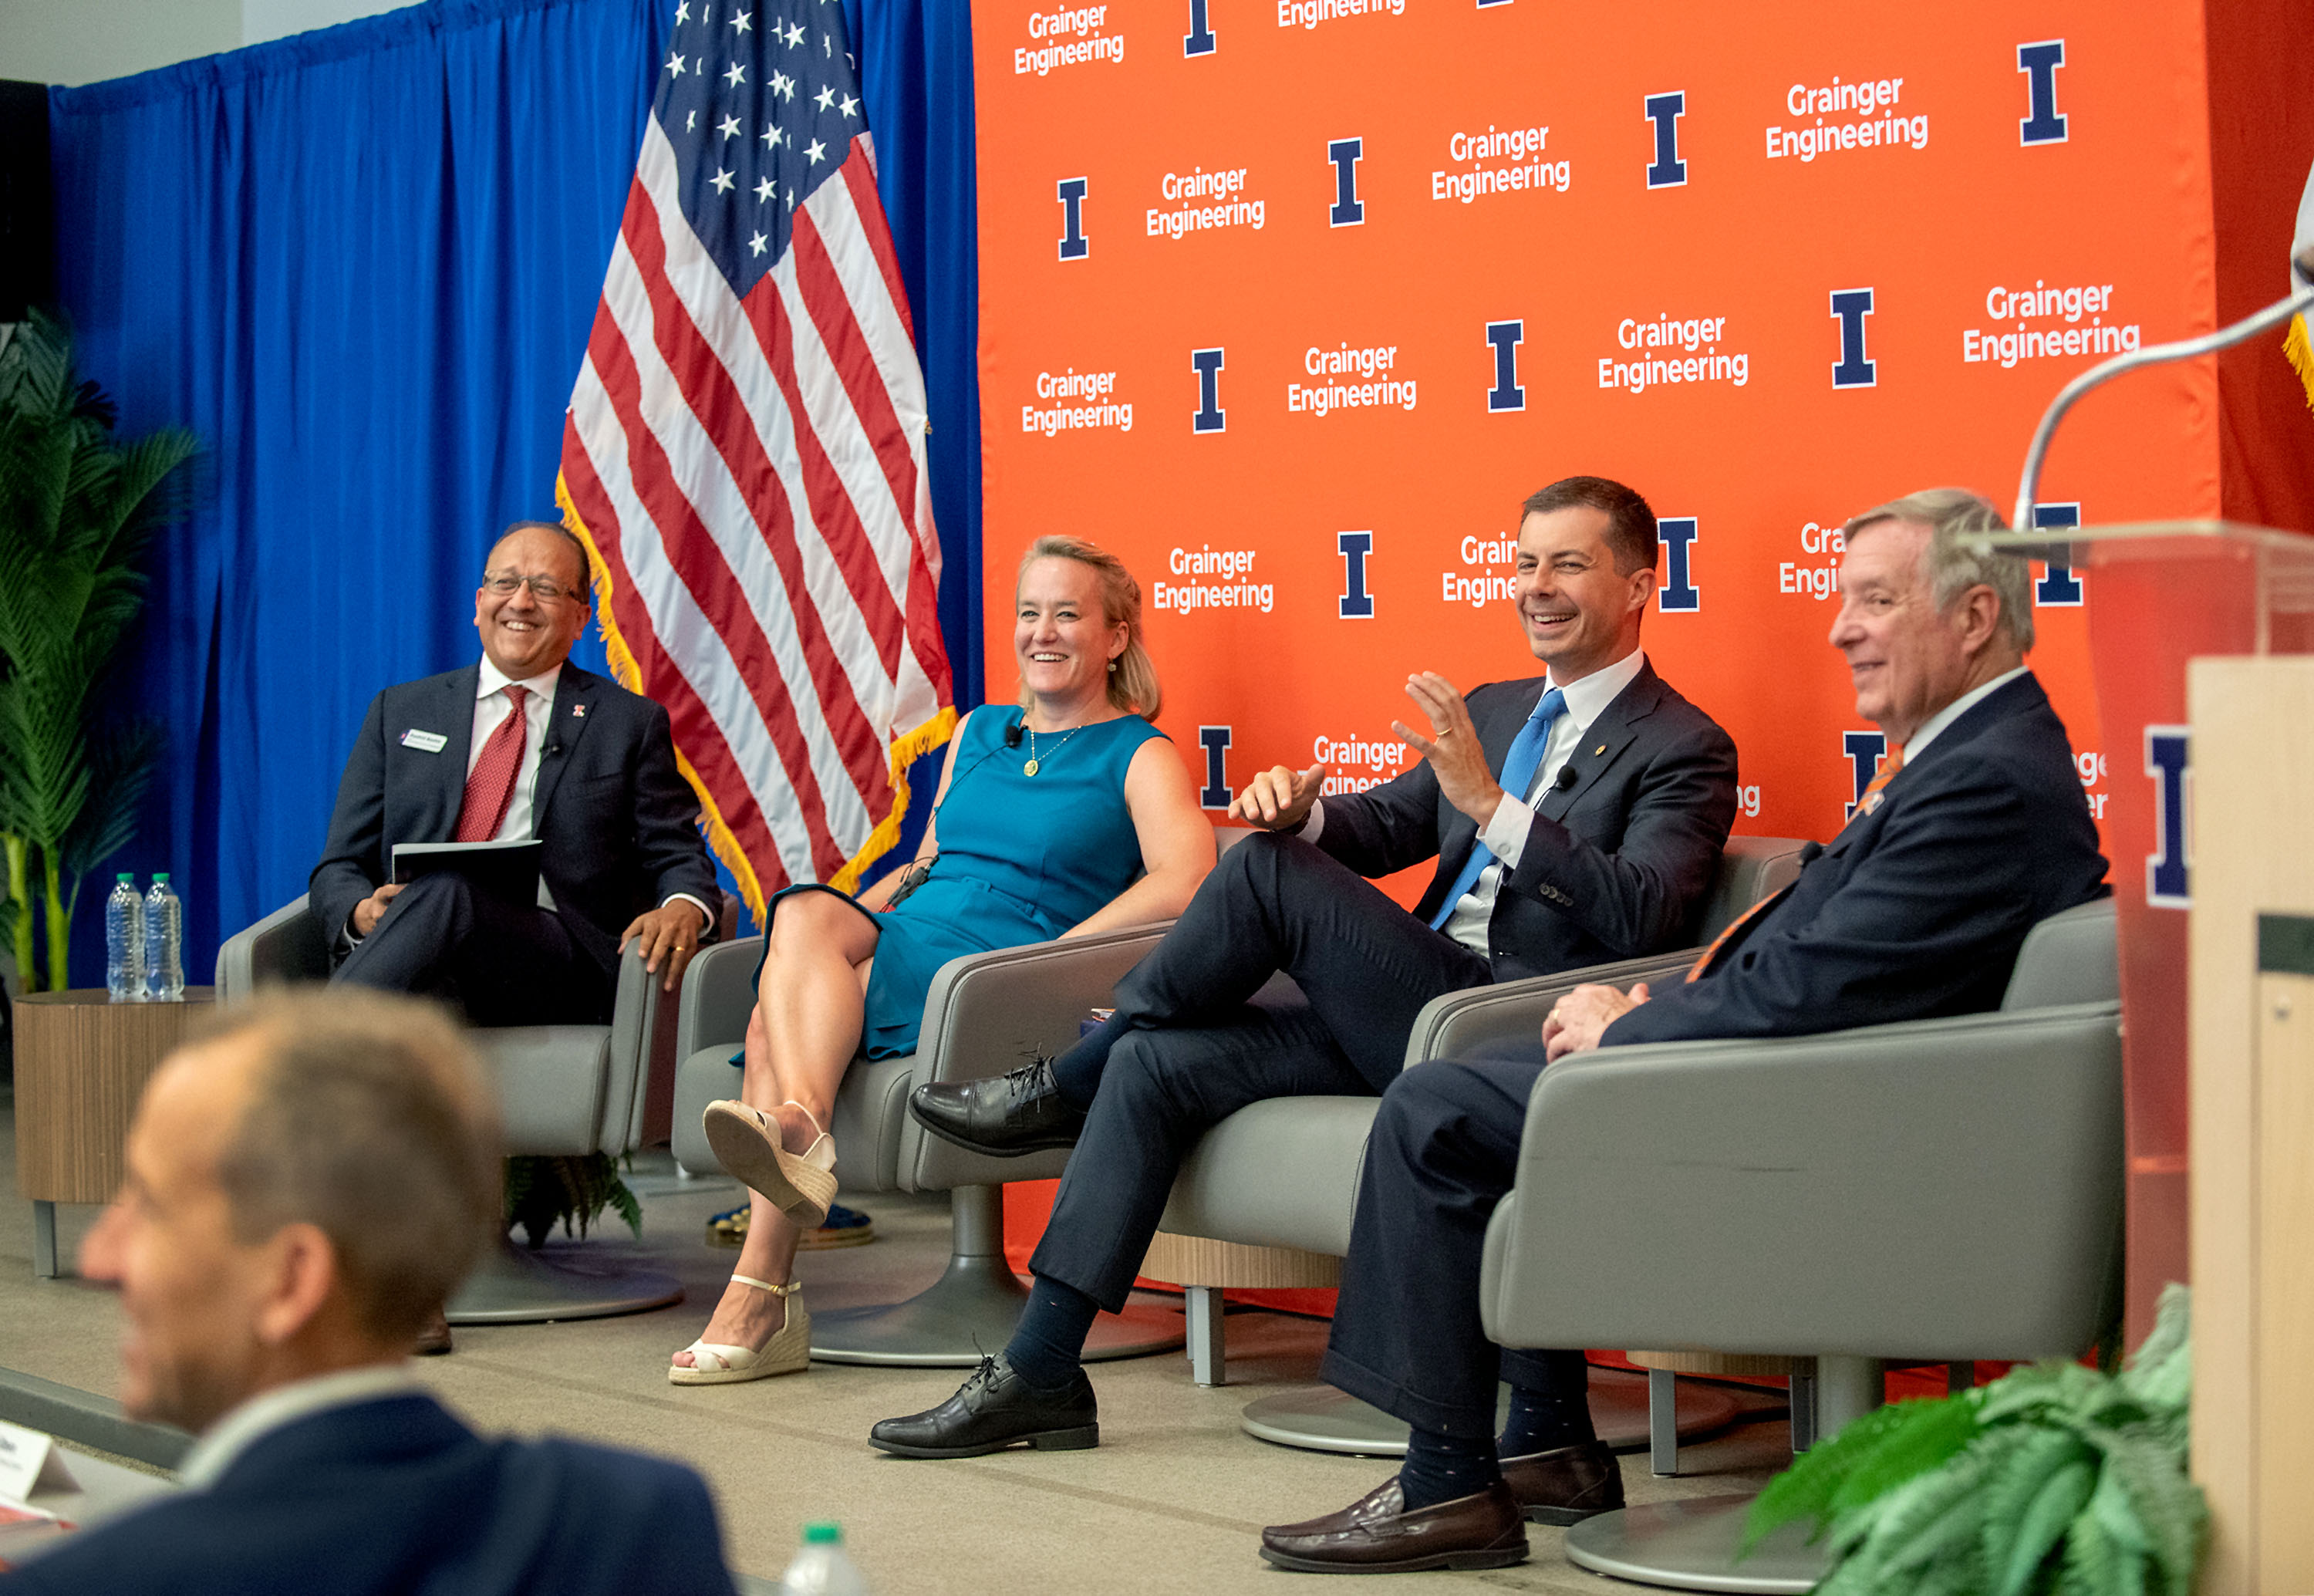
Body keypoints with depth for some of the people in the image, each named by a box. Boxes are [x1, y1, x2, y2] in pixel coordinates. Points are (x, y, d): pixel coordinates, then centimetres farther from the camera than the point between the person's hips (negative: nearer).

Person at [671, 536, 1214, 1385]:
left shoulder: (1139, 757, 5)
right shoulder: (977, 732, 26)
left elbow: (1183, 884, -13)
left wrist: (1045, 961, -19)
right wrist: (847, 921, 10)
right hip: (896, 943, 5)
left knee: (778, 1018, -27)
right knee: (806, 910, -30)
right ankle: (799, 1127, -46)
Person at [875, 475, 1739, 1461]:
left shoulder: (1684, 749, -3)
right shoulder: (1493, 711, 22)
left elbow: (1644, 916, -19)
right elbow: (1383, 828, 19)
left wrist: (1489, 804, -26)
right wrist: (1303, 813, -5)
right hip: (1407, 1018, 8)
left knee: (1266, 874, -20)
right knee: (1156, 1064, -8)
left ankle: (1064, 1087, 0)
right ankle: (1038, 1376, -7)